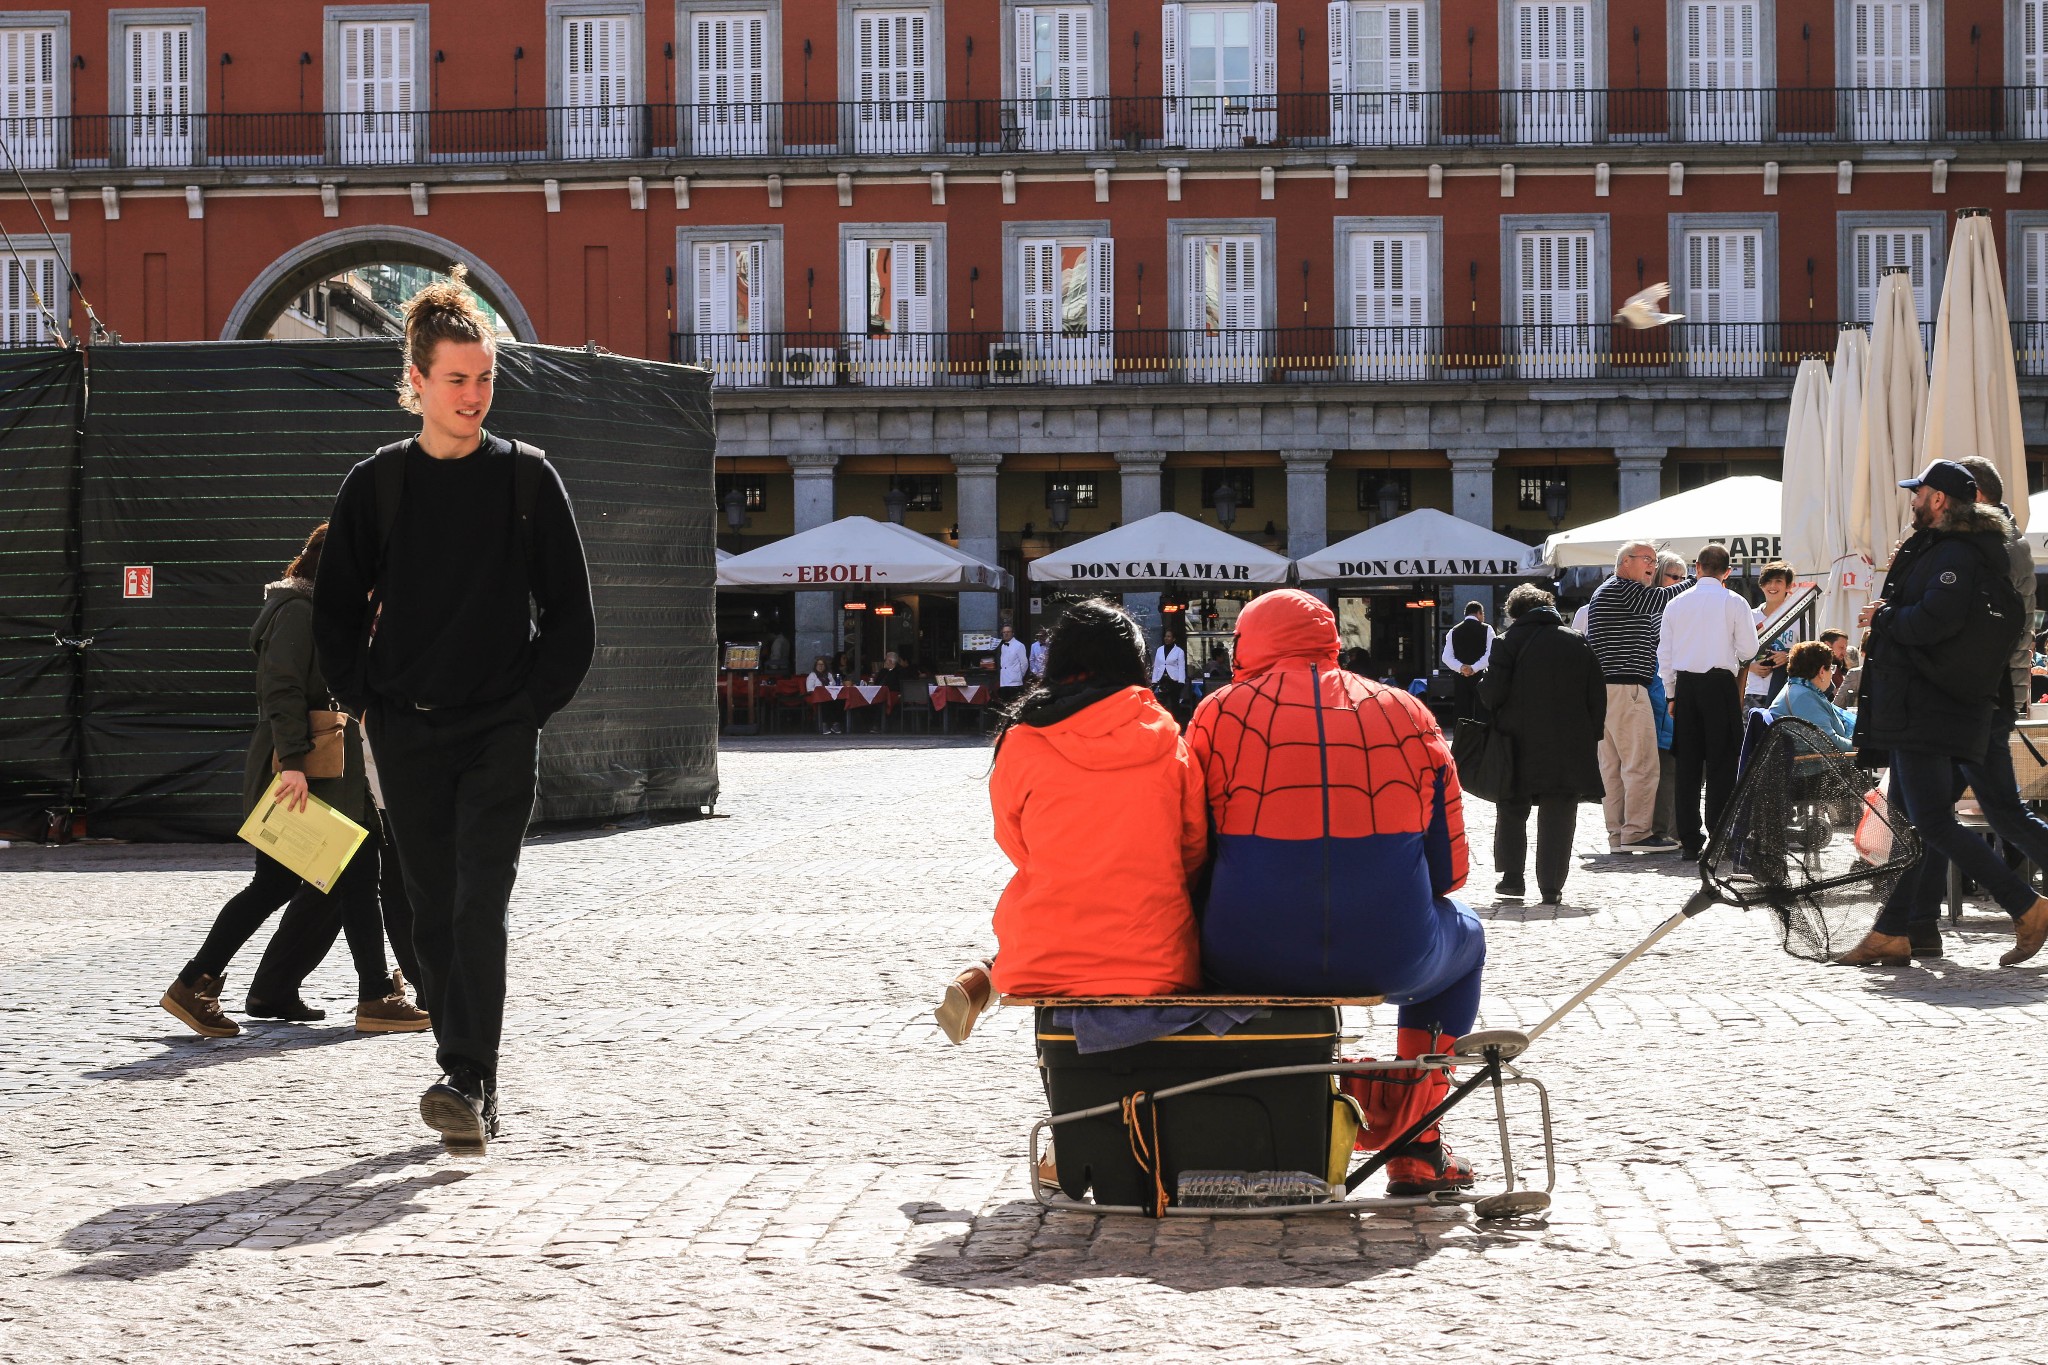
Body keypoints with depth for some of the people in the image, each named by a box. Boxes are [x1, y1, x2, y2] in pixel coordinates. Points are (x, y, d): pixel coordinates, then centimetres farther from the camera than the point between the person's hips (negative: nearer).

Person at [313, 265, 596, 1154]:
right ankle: (474, 1092, 15)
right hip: (409, 735, 2)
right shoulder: (375, 485, 5)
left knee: (480, 904, -15)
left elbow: (570, 613, 5)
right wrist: (370, 703, 4)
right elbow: (336, 613, 12)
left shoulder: (528, 479, 2)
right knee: (433, 913, 6)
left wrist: (536, 703, -1)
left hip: (501, 731, -2)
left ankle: (466, 1083, -20)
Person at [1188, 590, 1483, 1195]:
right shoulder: (1405, 712, 8)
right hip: (1389, 959, 1)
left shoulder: (1220, 711, 3)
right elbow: (1449, 868, 8)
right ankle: (1416, 1147, 31)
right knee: (1464, 936, 36)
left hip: (1247, 962, 0)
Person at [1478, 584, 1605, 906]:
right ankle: (1551, 886, 2)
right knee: (1558, 816, 5)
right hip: (1569, 746, 1)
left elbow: (1491, 694, -10)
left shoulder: (1508, 643, -6)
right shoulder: (1578, 643, 4)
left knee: (1512, 811, 15)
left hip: (1519, 746, -1)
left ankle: (1512, 876, 11)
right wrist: (1591, 736, 10)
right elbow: (1597, 696, 4)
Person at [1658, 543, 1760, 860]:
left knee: (1687, 764, 6)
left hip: (1685, 684, 3)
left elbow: (1665, 653, 9)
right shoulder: (1734, 603, -3)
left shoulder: (1676, 604, 6)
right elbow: (1749, 650, -2)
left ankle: (1690, 840, 6)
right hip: (1720, 683, -3)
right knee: (1721, 763, 0)